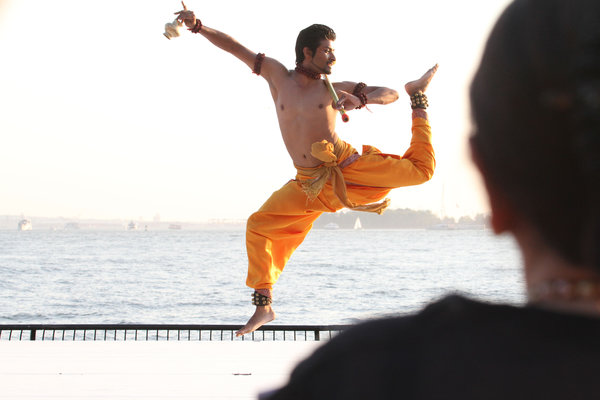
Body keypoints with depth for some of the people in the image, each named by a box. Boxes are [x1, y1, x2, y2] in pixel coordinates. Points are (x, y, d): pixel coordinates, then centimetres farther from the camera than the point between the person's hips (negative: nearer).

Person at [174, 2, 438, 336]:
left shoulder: (333, 89, 0)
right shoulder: (277, 75, 6)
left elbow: (390, 94, -1)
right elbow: (234, 46, 7)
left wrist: (360, 101, -20)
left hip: (346, 166, -2)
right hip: (310, 184, 2)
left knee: (420, 170, -7)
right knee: (258, 226, -8)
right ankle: (264, 306, 1)